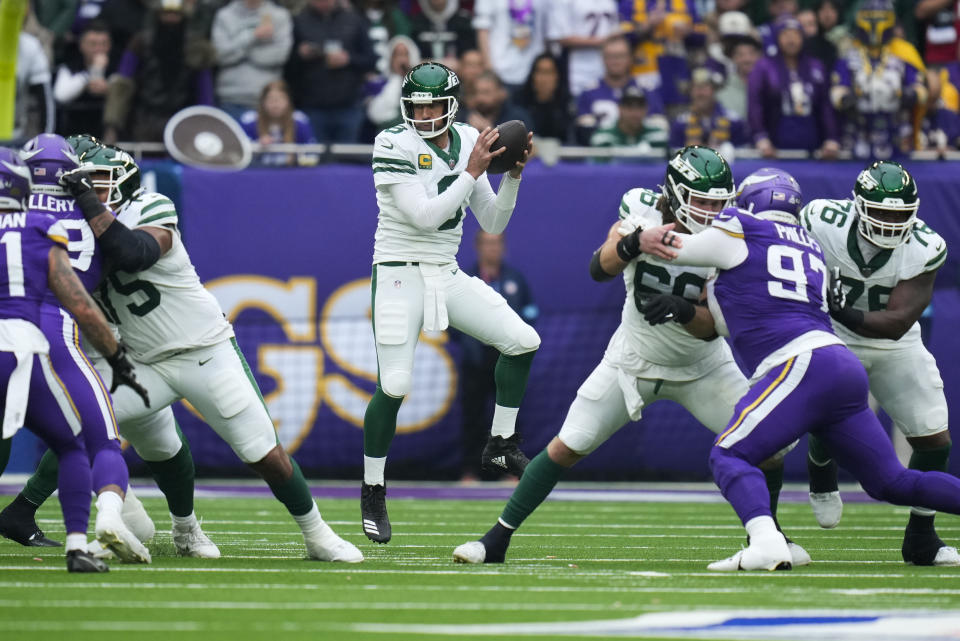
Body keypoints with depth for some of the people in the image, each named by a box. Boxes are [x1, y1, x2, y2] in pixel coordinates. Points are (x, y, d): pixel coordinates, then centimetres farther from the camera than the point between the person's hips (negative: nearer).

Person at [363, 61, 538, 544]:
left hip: (448, 276, 6)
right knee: (394, 387, -13)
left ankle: (500, 445, 11)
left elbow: (493, 224, 8)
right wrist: (472, 172, -20)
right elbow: (423, 216, -21)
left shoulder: (467, 142, 6)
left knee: (523, 342, -5)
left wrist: (513, 176, -6)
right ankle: (373, 495, 3)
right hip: (400, 273, -6)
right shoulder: (394, 145, -12)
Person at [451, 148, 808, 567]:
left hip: (702, 367, 0)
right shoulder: (643, 209, -18)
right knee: (565, 449, -5)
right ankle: (496, 540, 6)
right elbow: (600, 268, -32)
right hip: (634, 360, 0)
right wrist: (632, 244, -51)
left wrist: (683, 311, -42)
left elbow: (711, 328, -22)